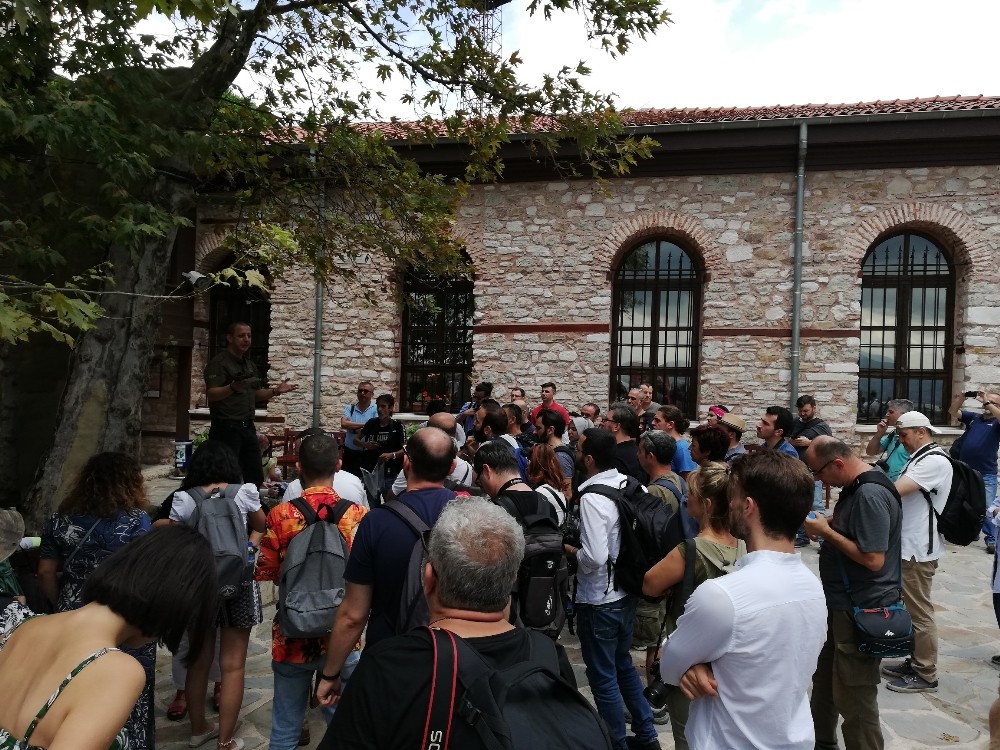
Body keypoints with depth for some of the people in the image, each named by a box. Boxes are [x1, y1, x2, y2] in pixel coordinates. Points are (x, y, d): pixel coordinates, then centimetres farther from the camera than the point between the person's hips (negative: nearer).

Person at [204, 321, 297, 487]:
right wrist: (233, 388, -37)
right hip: (226, 428, -8)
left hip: (248, 427, 8)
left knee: (255, 478, 10)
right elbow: (211, 394, -19)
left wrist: (275, 391, 7)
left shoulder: (250, 365, 17)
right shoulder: (218, 363, -8)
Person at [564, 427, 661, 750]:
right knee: (623, 663, 26)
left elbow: (595, 557, -29)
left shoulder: (592, 498, -25)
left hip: (598, 601, -8)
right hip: (627, 592, 8)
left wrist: (572, 551, -11)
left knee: (603, 677, 12)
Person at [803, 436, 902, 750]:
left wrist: (826, 532, -20)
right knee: (824, 680, 25)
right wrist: (826, 523, 0)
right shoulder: (856, 486, 6)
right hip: (844, 604, 11)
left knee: (854, 697, 2)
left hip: (862, 610, -11)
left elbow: (873, 559, -28)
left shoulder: (871, 495, -25)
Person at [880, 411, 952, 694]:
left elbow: (894, 490, -26)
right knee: (911, 609, 18)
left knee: (920, 613, 1)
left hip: (918, 549, -10)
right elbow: (902, 494, 15)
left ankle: (926, 675, 12)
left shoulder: (935, 461, -19)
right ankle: (915, 662, 30)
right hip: (909, 545, 10)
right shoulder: (919, 459, 14)